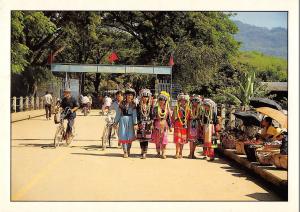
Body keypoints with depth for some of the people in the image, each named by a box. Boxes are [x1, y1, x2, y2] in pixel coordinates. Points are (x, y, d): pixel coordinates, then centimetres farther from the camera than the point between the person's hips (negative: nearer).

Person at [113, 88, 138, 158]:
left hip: (130, 121, 0)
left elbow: (134, 115, -5)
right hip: (123, 120, 0)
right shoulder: (122, 103, 3)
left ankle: (128, 150, 24)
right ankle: (125, 152, 0)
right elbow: (118, 113, 7)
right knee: (123, 136, -4)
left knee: (130, 136, 6)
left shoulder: (133, 104, 1)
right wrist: (115, 122, 6)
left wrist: (135, 123, -12)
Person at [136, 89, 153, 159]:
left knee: (146, 138, -3)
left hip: (148, 123, 0)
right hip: (141, 123, 0)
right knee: (141, 138, 1)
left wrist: (151, 123, 1)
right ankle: (142, 152, 12)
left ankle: (145, 152, 0)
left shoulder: (150, 106, 7)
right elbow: (137, 115, 1)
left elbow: (151, 115, 7)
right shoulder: (139, 105, 3)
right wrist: (138, 123, -6)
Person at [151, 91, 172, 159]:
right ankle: (158, 152, 18)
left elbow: (169, 118, 8)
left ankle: (163, 153, 1)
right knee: (157, 139, 4)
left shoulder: (167, 109, 5)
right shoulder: (155, 108, 0)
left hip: (164, 125, 1)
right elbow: (153, 117, -1)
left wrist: (170, 127, 8)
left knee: (164, 140, -6)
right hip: (157, 125, 0)